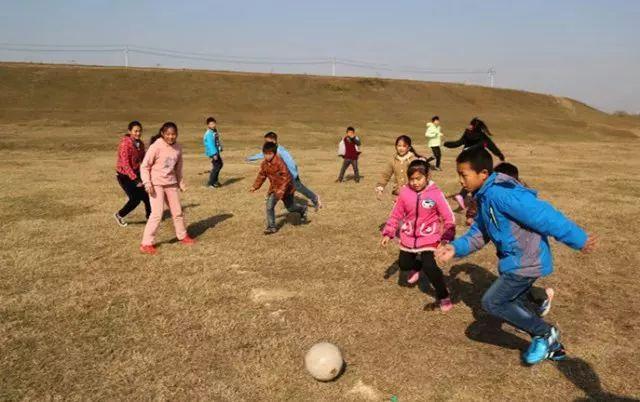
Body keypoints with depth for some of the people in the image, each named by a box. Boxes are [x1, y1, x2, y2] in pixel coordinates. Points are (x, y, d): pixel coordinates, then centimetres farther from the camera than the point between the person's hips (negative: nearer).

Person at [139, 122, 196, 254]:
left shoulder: (178, 148, 2)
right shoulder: (156, 147, -15)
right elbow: (144, 166, -11)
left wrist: (181, 183, 18)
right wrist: (147, 183, -20)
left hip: (171, 184, 6)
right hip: (156, 184, -5)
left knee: (177, 212, 15)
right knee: (157, 214, -12)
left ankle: (182, 236, 35)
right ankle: (146, 243, -2)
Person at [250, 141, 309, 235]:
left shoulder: (279, 162, -27)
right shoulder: (264, 164, -4)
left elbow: (286, 176, -27)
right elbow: (261, 176, 9)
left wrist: (282, 189, -34)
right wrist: (255, 187, 5)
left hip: (285, 188, -6)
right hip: (274, 188, 6)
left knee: (290, 207, 10)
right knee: (269, 207, -8)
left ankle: (303, 209, 42)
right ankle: (272, 226, 2)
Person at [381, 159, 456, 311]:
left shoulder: (435, 193, -18)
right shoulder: (405, 192, -10)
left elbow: (449, 218, -13)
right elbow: (396, 214, 1)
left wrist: (446, 238, -21)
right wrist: (388, 233, 0)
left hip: (429, 237, -4)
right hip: (409, 237, 4)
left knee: (429, 266, -18)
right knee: (404, 264, 15)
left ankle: (443, 295, 7)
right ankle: (414, 268, 54)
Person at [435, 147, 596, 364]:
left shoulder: (502, 193, -28)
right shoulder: (485, 196, 5)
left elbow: (543, 216, -26)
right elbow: (479, 233, 9)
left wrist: (578, 240, -21)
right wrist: (455, 248, -6)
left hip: (526, 262, -10)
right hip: (517, 260, 10)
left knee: (491, 302, -5)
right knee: (512, 305, 21)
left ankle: (545, 332, 13)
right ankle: (551, 346, 39)